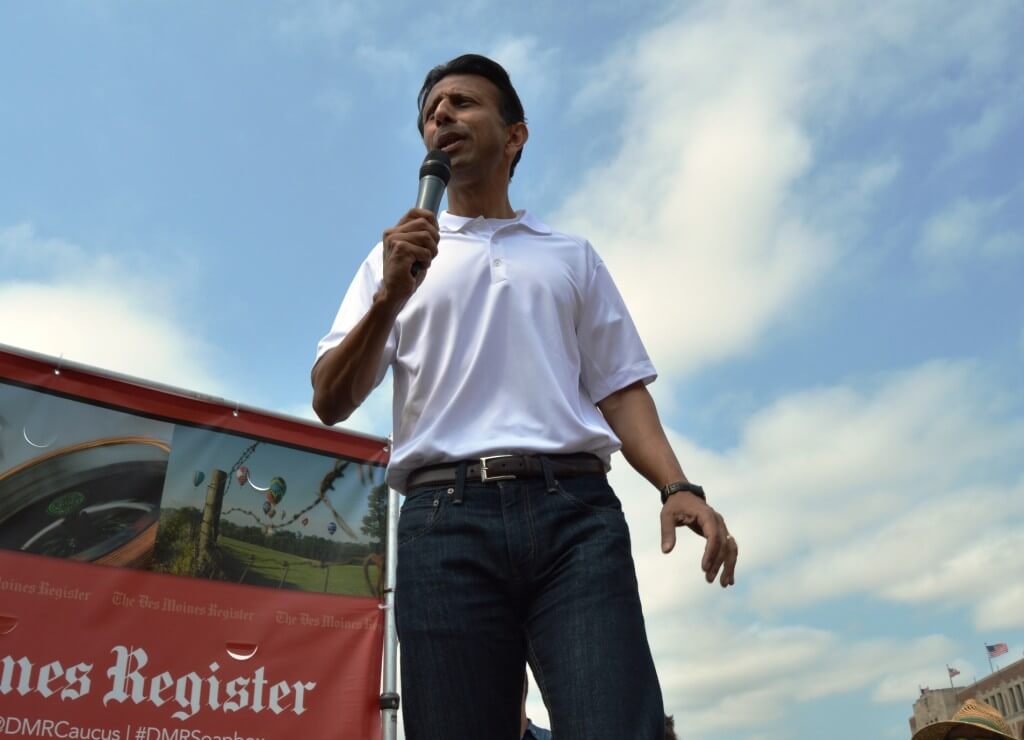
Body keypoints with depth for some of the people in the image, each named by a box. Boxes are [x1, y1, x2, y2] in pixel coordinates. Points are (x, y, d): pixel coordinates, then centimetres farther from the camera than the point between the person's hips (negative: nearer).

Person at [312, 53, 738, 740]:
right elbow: (330, 402, 10)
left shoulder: (573, 255, 24)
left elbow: (619, 387, 16)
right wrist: (389, 299, -7)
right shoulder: (398, 255, 21)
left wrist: (677, 486, -2)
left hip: (574, 511, 0)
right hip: (445, 519, 0)